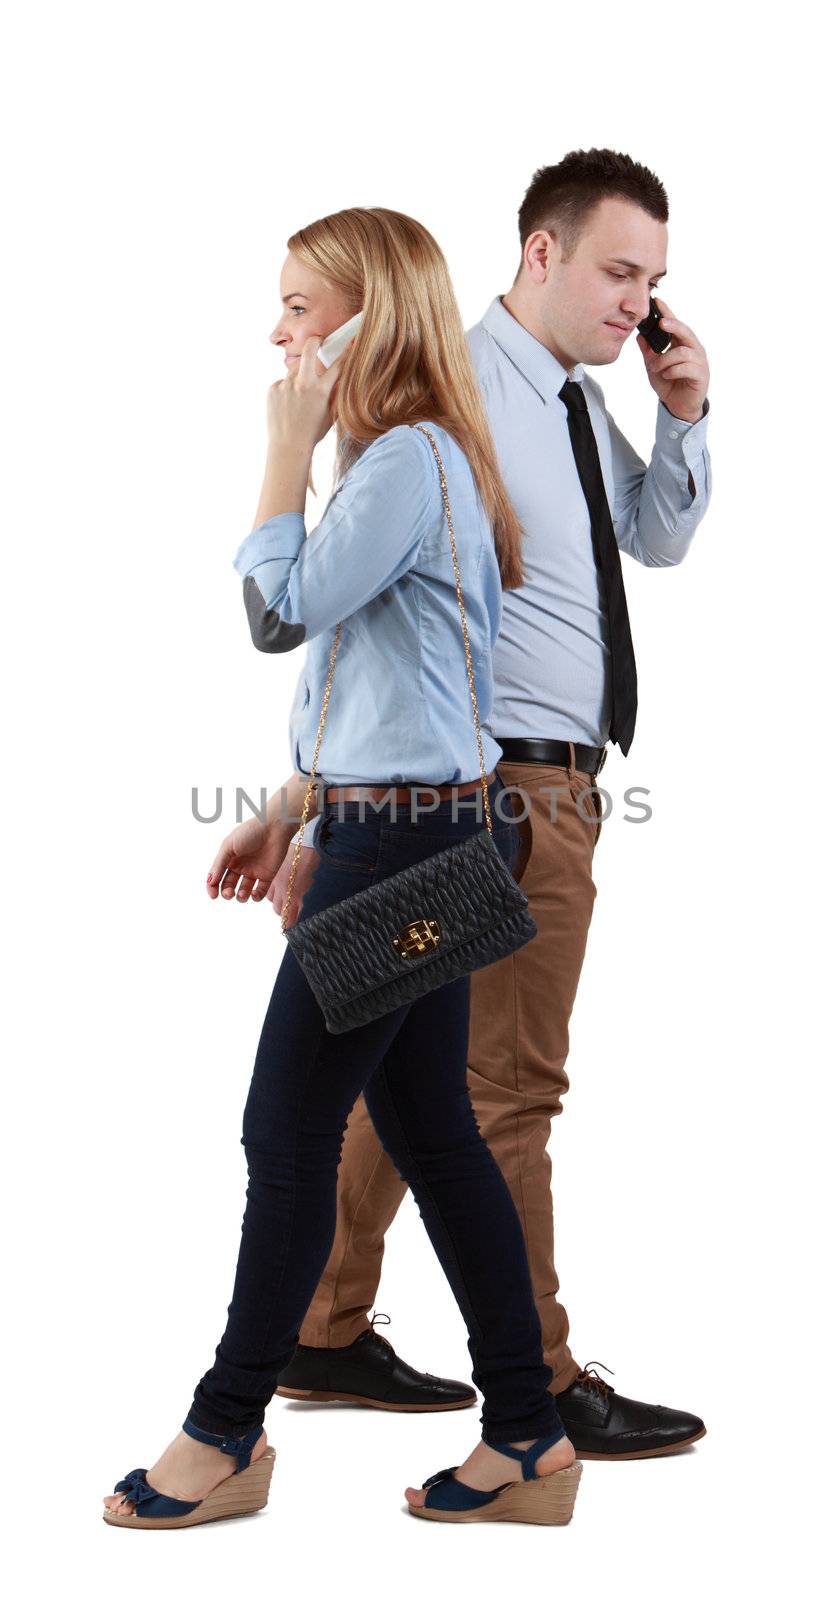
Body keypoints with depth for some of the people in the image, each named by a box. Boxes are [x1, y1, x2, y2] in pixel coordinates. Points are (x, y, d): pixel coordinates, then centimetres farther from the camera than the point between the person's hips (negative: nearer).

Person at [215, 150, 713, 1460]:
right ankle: (540, 1388, 11)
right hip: (505, 785, -9)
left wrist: (684, 417, 7)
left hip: (556, 779, 9)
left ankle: (325, 1338, 26)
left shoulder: (581, 401, 13)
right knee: (509, 1085, -1)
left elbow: (659, 540, 26)